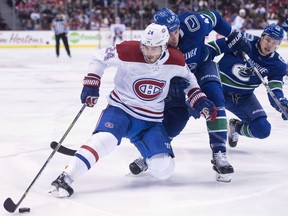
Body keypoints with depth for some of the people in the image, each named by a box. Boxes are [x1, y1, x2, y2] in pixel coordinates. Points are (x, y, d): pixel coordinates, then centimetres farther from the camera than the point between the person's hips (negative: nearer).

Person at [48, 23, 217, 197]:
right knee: (104, 139, -34)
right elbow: (100, 58, -4)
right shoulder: (128, 52, -20)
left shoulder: (176, 61, -11)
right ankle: (66, 178, -32)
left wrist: (199, 100, -1)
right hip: (120, 109, -2)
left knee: (164, 169, -12)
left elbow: (188, 79, 11)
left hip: (151, 121, 3)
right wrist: (91, 85, -11)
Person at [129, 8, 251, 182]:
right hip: (176, 79, 0)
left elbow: (214, 18, -9)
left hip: (202, 67, 0)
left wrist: (234, 38, -3)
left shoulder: (193, 24, -32)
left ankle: (219, 155, -24)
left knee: (214, 98, -26)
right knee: (173, 119, -8)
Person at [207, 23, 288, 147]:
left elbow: (275, 91, -8)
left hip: (243, 97, 4)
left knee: (263, 130, -7)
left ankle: (235, 127, 23)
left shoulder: (277, 64, -6)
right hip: (219, 88, -4)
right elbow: (215, 47, -10)